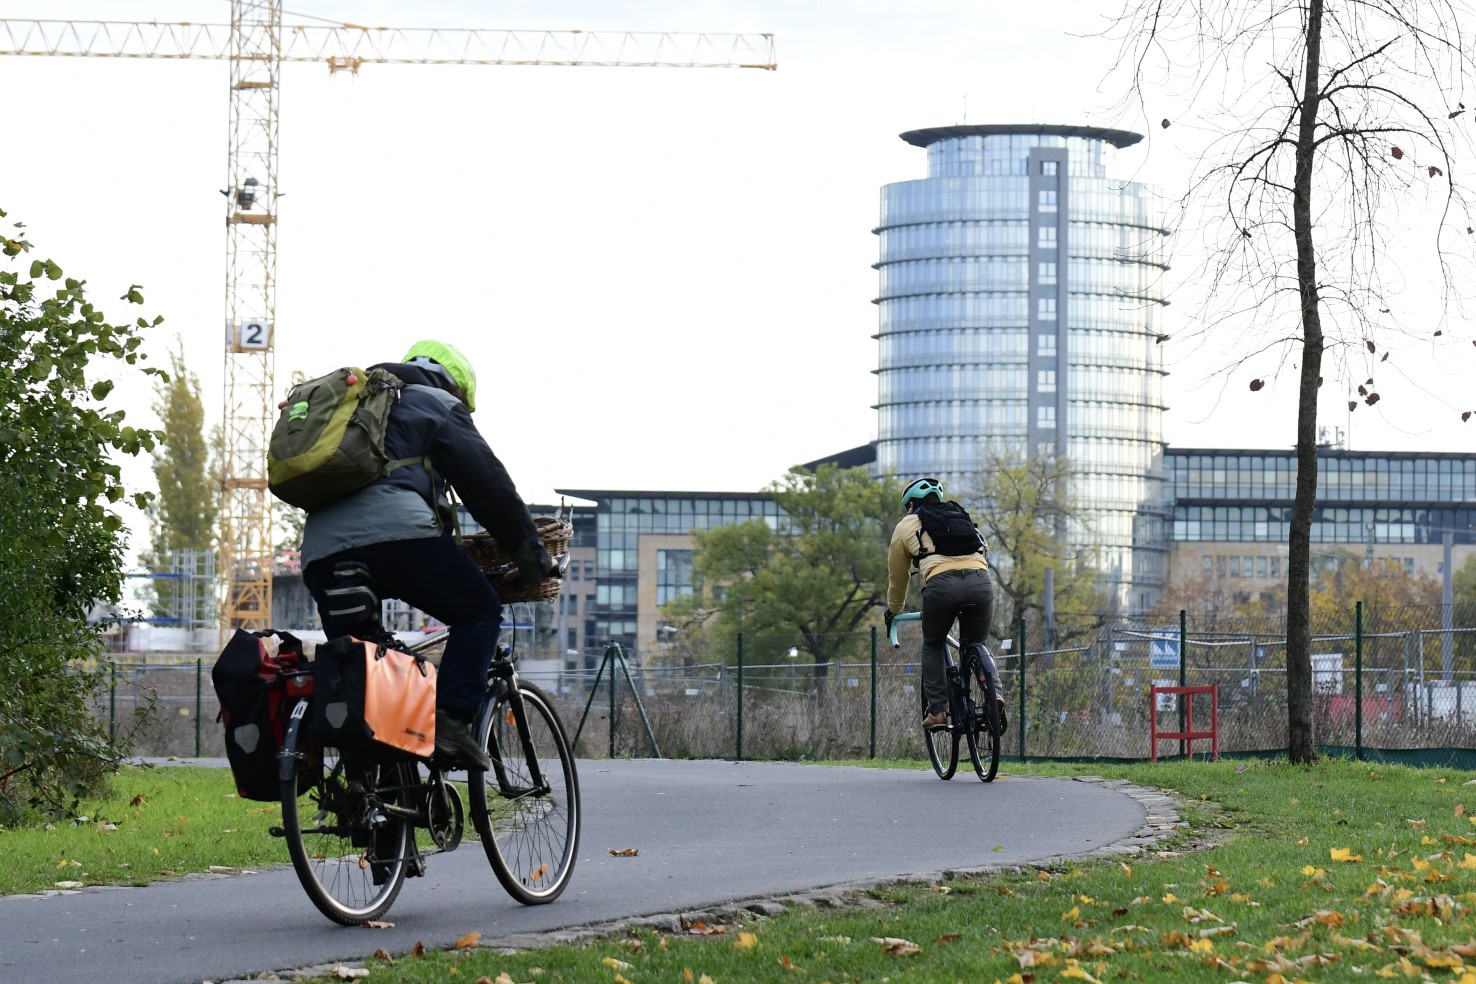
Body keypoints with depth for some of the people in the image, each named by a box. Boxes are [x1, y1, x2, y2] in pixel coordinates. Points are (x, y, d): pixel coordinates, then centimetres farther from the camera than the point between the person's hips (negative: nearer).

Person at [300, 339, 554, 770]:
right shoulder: (437, 404, 17)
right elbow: (487, 482, 9)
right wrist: (532, 555, 16)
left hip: (320, 549, 6)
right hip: (395, 532, -6)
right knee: (479, 609, 9)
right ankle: (452, 722, -7)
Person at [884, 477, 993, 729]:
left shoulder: (906, 526, 25)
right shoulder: (961, 517, 35)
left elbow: (897, 578, 33)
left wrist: (893, 612, 49)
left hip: (941, 583, -3)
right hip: (980, 582, 3)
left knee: (932, 647, 20)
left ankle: (937, 710, 8)